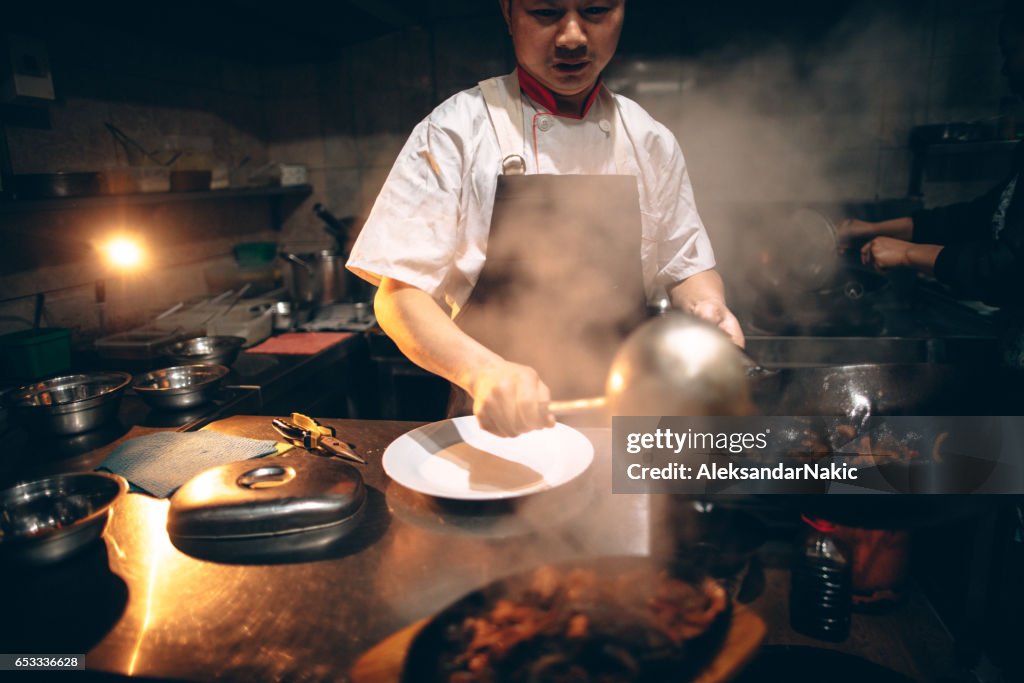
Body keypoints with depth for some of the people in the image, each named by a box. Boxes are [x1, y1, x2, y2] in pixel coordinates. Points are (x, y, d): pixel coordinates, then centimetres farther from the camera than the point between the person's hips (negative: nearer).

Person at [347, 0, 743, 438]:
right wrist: (482, 370, -29)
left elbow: (687, 267, 14)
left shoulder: (650, 141, 6)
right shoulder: (454, 132, -6)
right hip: (497, 424, -2)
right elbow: (399, 293, -11)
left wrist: (707, 305, -9)